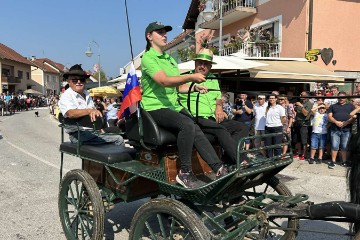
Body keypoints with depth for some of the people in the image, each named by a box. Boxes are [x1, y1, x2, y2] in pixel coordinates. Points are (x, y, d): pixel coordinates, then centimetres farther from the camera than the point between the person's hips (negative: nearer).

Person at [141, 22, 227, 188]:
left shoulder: (170, 59, 25)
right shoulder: (148, 58, -3)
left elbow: (178, 87, 25)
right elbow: (164, 81, -20)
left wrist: (194, 87, 5)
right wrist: (191, 77, -28)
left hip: (173, 106, 7)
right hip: (155, 107, -7)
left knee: (197, 131, -17)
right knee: (188, 124, -31)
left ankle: (220, 170, -20)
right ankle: (185, 173, -23)